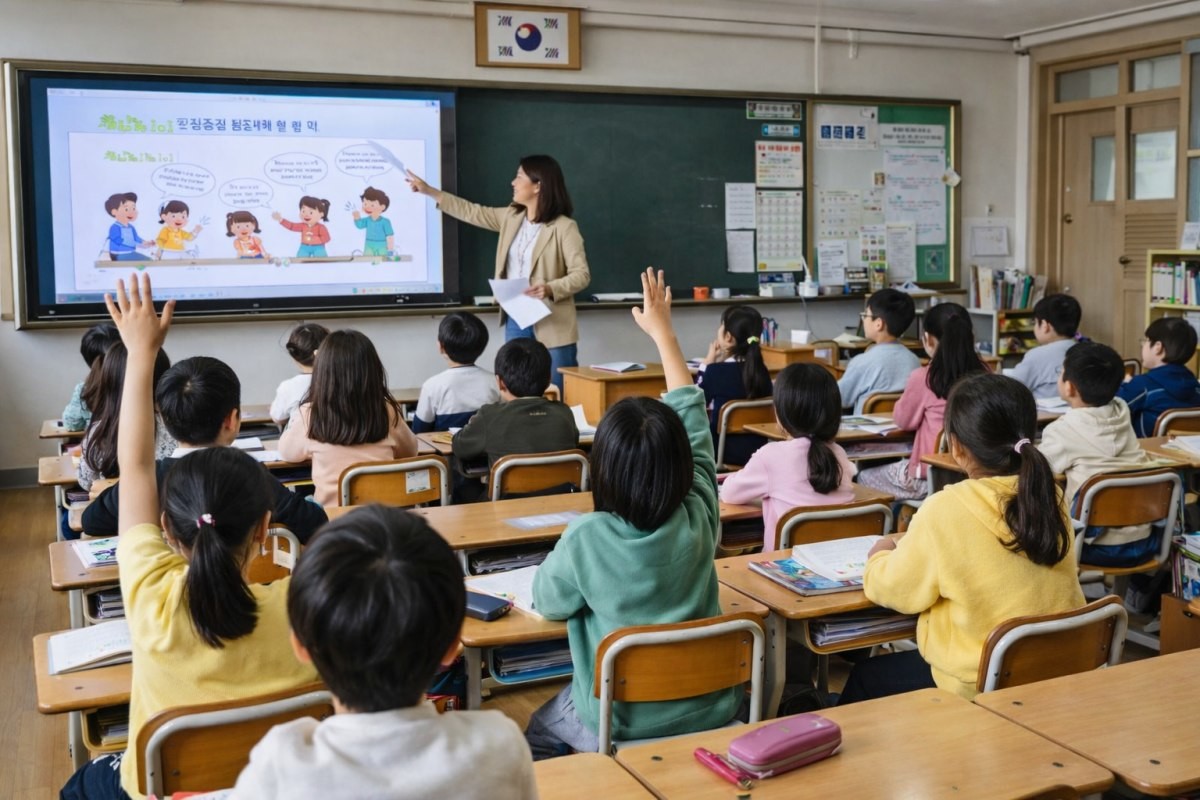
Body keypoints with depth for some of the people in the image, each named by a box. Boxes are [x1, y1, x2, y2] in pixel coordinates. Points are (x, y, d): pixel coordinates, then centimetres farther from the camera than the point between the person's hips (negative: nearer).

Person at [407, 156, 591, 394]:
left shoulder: (564, 227, -11)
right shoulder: (511, 217, 9)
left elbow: (582, 275, -12)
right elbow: (473, 213, 18)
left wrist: (550, 289, -29)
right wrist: (430, 191, 17)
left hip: (552, 326, -6)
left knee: (561, 397, -2)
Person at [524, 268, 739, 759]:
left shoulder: (587, 539, -26)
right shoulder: (699, 520, -16)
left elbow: (548, 602, -5)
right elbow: (693, 420, -2)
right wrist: (664, 333, 9)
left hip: (623, 730, -4)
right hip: (712, 716, 4)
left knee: (538, 732, 28)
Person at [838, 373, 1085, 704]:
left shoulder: (946, 510, -22)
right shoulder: (1050, 499, -6)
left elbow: (897, 590, -9)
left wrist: (879, 557, 12)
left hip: (978, 687, -6)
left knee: (865, 676, 22)